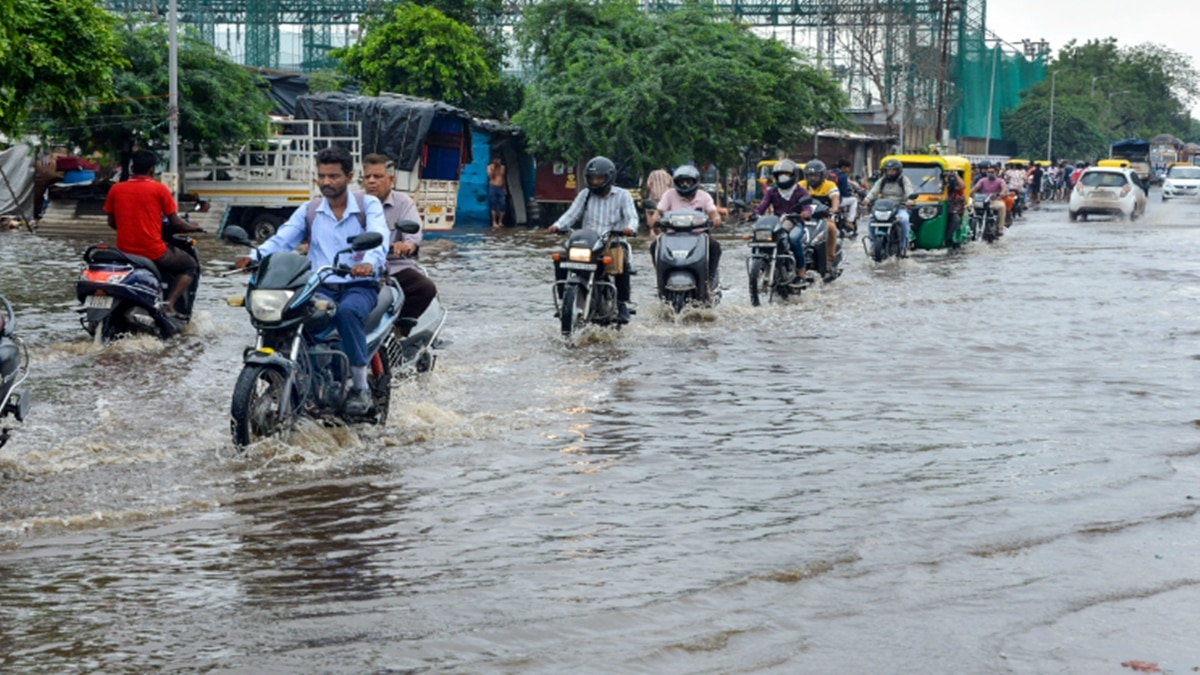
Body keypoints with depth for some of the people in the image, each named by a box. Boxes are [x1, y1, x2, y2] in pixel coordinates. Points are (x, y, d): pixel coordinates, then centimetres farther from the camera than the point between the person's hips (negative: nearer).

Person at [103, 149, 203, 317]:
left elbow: (112, 223, 13)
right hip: (153, 252, -5)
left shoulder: (115, 189, 4)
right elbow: (175, 223, -3)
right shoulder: (159, 189, -5)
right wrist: (192, 227, 18)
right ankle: (169, 303, -3)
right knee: (190, 265, 17)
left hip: (124, 251, 5)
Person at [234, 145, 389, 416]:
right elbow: (282, 239, -1)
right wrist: (255, 256, -23)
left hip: (359, 286, -3)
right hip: (320, 287, 3)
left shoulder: (369, 205, 5)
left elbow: (378, 238, -16)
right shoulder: (308, 211, 14)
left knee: (348, 311, -37)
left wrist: (369, 262, -40)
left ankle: (360, 386, -24)